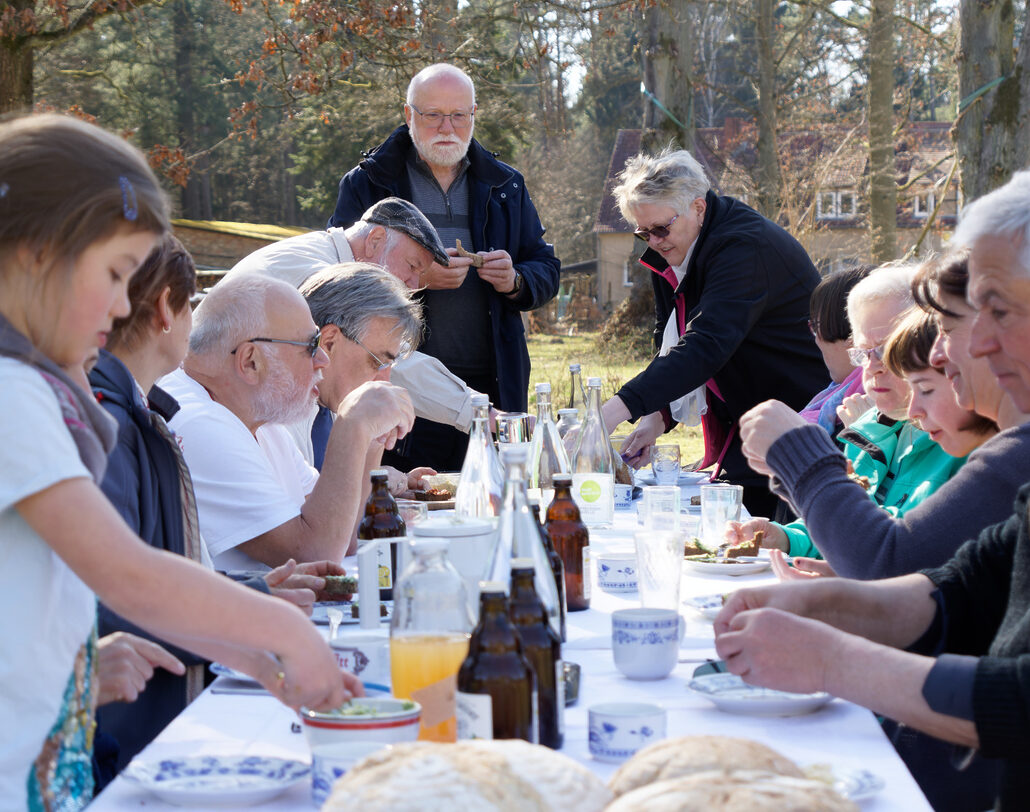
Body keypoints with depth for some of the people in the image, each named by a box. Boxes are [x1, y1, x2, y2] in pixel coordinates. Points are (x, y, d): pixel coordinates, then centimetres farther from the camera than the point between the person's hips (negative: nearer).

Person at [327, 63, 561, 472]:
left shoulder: (505, 186, 16)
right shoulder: (366, 184, 5)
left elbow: (547, 271, 17)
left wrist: (515, 281, -7)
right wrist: (415, 277, -18)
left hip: (490, 387, 3)